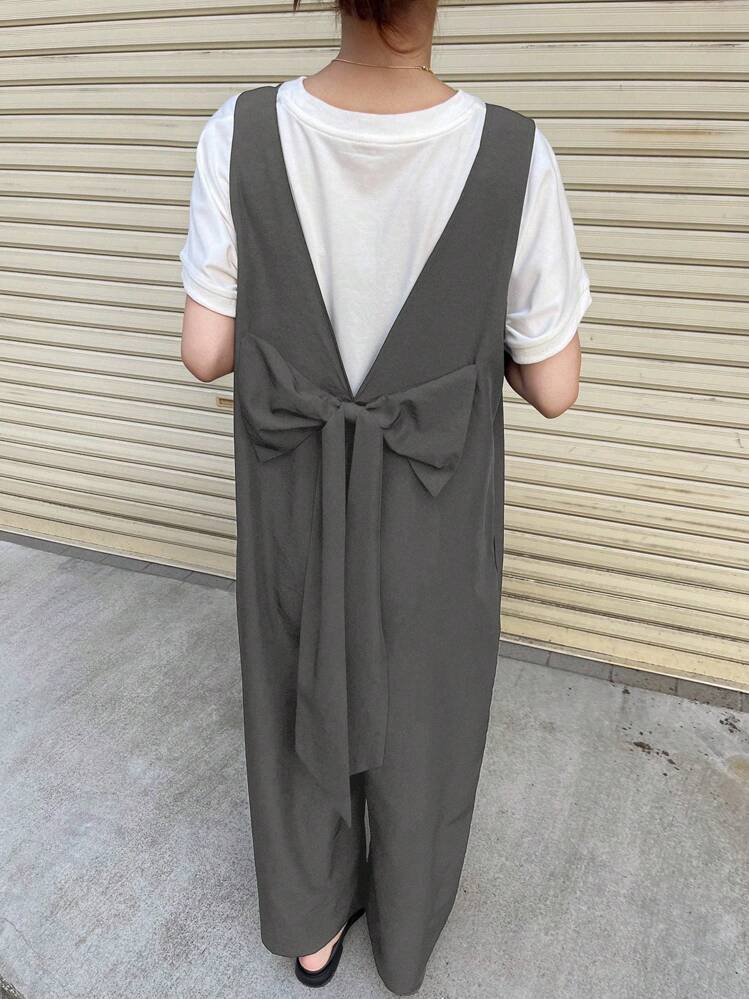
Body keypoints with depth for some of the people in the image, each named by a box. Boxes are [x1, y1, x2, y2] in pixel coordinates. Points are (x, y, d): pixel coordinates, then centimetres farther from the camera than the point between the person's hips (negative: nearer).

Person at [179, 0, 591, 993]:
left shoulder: (242, 135, -16)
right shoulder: (514, 155, -20)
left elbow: (206, 351, -9)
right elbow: (552, 387, -12)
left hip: (292, 501, 2)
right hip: (431, 518, -1)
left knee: (302, 701, 25)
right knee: (419, 719, 24)